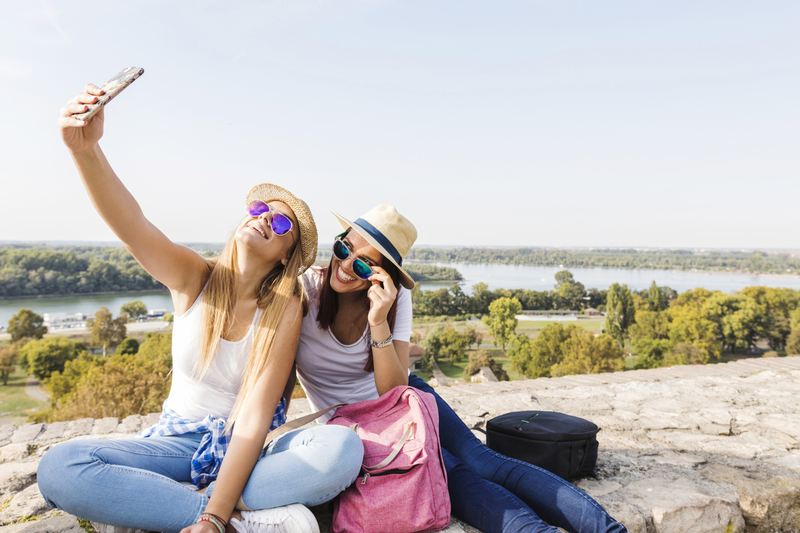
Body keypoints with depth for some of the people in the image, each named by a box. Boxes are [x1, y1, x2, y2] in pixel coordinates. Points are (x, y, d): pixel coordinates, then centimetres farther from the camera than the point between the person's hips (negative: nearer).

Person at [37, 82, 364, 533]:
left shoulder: (285, 309, -11)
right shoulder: (194, 279, -4)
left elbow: (255, 417, -19)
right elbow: (128, 221, -23)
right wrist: (86, 148, -41)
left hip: (244, 453, -2)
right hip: (177, 442, 3)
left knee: (343, 449, -31)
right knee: (58, 467, -26)